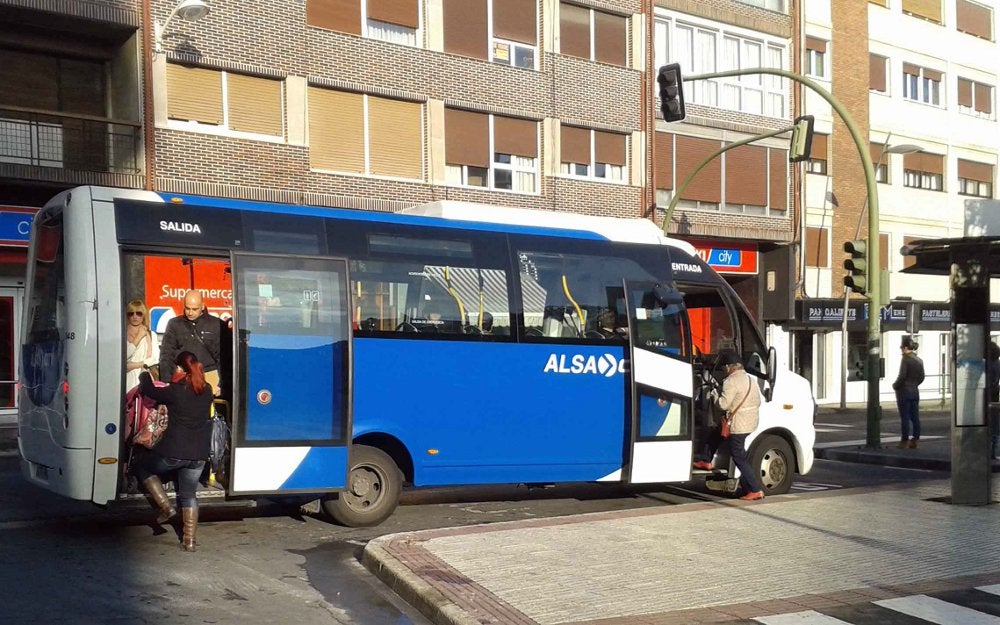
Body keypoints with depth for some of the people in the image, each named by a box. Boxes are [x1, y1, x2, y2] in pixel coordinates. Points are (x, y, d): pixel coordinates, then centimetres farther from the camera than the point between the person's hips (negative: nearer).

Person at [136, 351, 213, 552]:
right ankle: (189, 540, 13)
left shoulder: (176, 391, -14)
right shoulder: (207, 391, 1)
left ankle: (166, 507, 10)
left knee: (143, 468, 22)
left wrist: (145, 376, 22)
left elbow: (149, 391, 0)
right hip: (199, 454, 5)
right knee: (189, 494, 17)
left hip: (174, 451, -5)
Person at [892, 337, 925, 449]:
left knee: (904, 418, -1)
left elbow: (902, 376, -18)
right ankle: (915, 440, 11)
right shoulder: (919, 360, 6)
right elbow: (921, 377, 11)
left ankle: (904, 441, 2)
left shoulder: (905, 359, -14)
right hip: (915, 392, 7)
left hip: (904, 391, -6)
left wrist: (895, 386, -3)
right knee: (915, 417, 9)